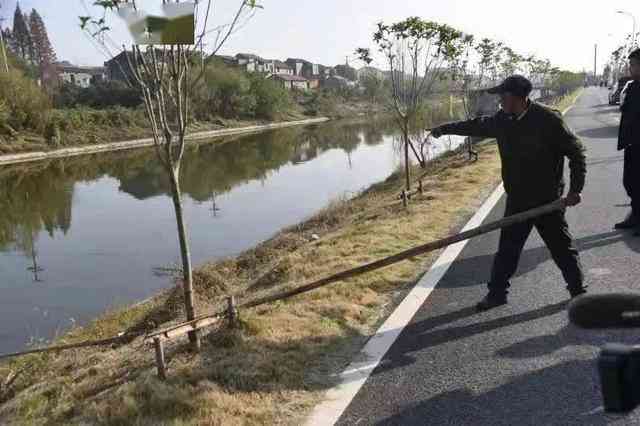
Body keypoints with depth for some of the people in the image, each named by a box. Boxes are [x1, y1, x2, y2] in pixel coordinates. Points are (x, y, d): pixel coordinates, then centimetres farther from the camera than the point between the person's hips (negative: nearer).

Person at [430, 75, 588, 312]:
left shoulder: (548, 119, -17)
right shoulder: (503, 120, 2)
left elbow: (575, 152, -12)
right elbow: (477, 126, 20)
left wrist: (576, 189, -14)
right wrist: (446, 128, 30)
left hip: (547, 201, -5)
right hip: (517, 200, 5)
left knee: (562, 247, 8)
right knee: (507, 248, 10)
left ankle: (578, 291, 27)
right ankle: (496, 293, 21)